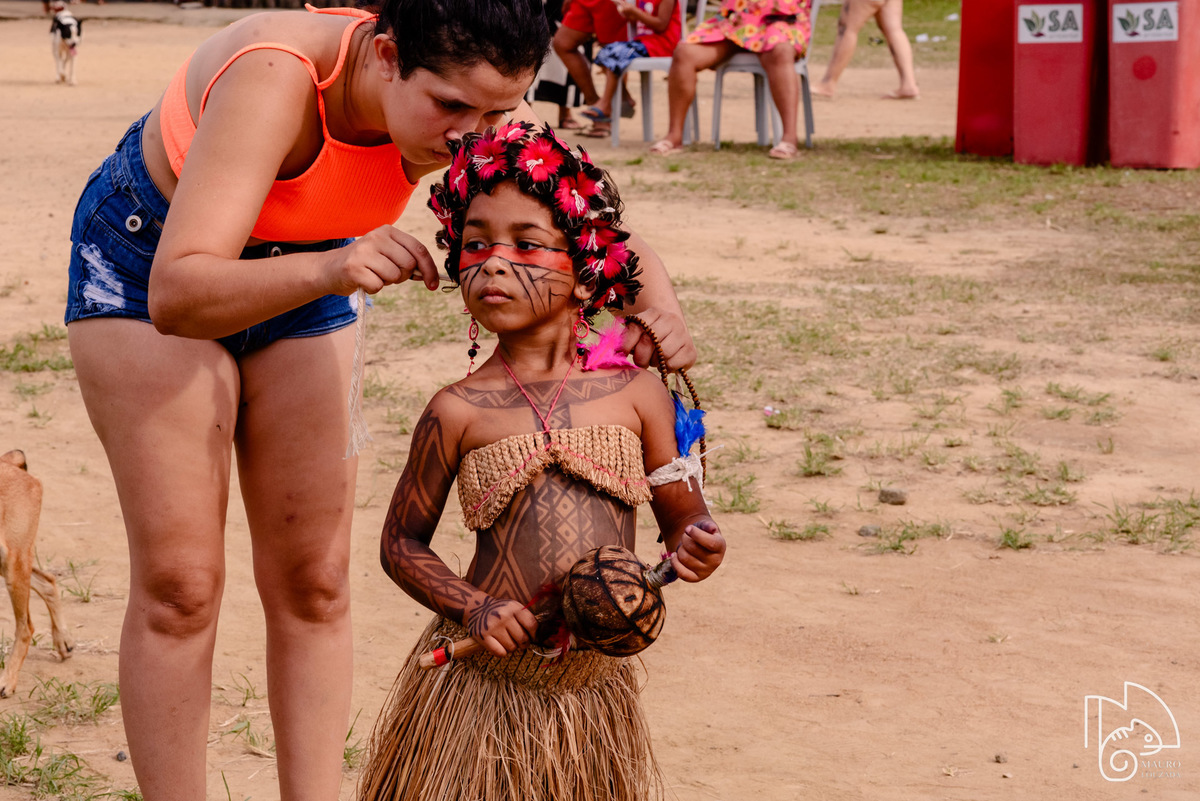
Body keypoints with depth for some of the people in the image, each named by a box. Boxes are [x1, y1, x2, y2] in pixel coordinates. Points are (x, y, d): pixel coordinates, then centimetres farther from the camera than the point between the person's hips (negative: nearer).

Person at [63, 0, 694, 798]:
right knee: (179, 581, -9)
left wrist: (657, 305, -37)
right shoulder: (277, 79, -40)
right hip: (148, 260, -5)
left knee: (315, 580, 3)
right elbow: (176, 297, -46)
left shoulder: (468, 112, -24)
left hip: (302, 275, 5)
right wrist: (328, 269, -62)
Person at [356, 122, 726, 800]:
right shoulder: (459, 411, -3)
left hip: (596, 681, 2)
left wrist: (696, 547, -13)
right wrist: (475, 608, -11)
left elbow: (683, 518, 10)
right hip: (480, 680, -1)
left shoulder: (637, 394, 1)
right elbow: (402, 541, 5)